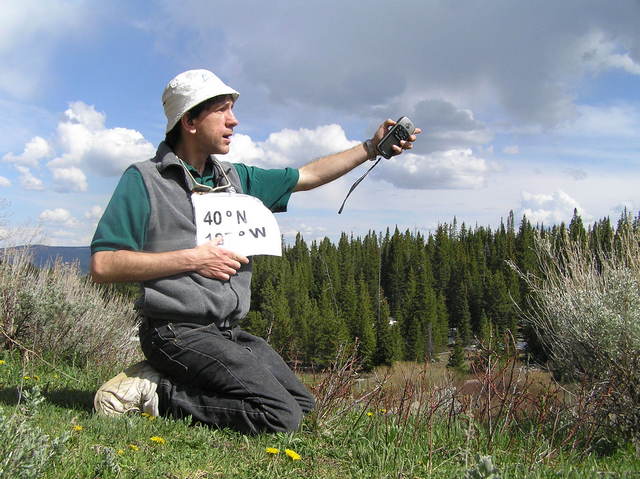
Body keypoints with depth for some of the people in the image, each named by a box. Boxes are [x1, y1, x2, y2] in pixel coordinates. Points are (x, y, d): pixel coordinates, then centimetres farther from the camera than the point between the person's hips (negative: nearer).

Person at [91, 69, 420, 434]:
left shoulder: (236, 178, 14)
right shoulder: (145, 180, -6)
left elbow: (308, 176, 24)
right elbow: (103, 266, -13)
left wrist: (372, 148, 19)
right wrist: (192, 259, -16)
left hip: (230, 333, 8)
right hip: (178, 332, -8)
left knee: (304, 406, 9)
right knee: (281, 417, -18)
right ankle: (157, 393, -5)